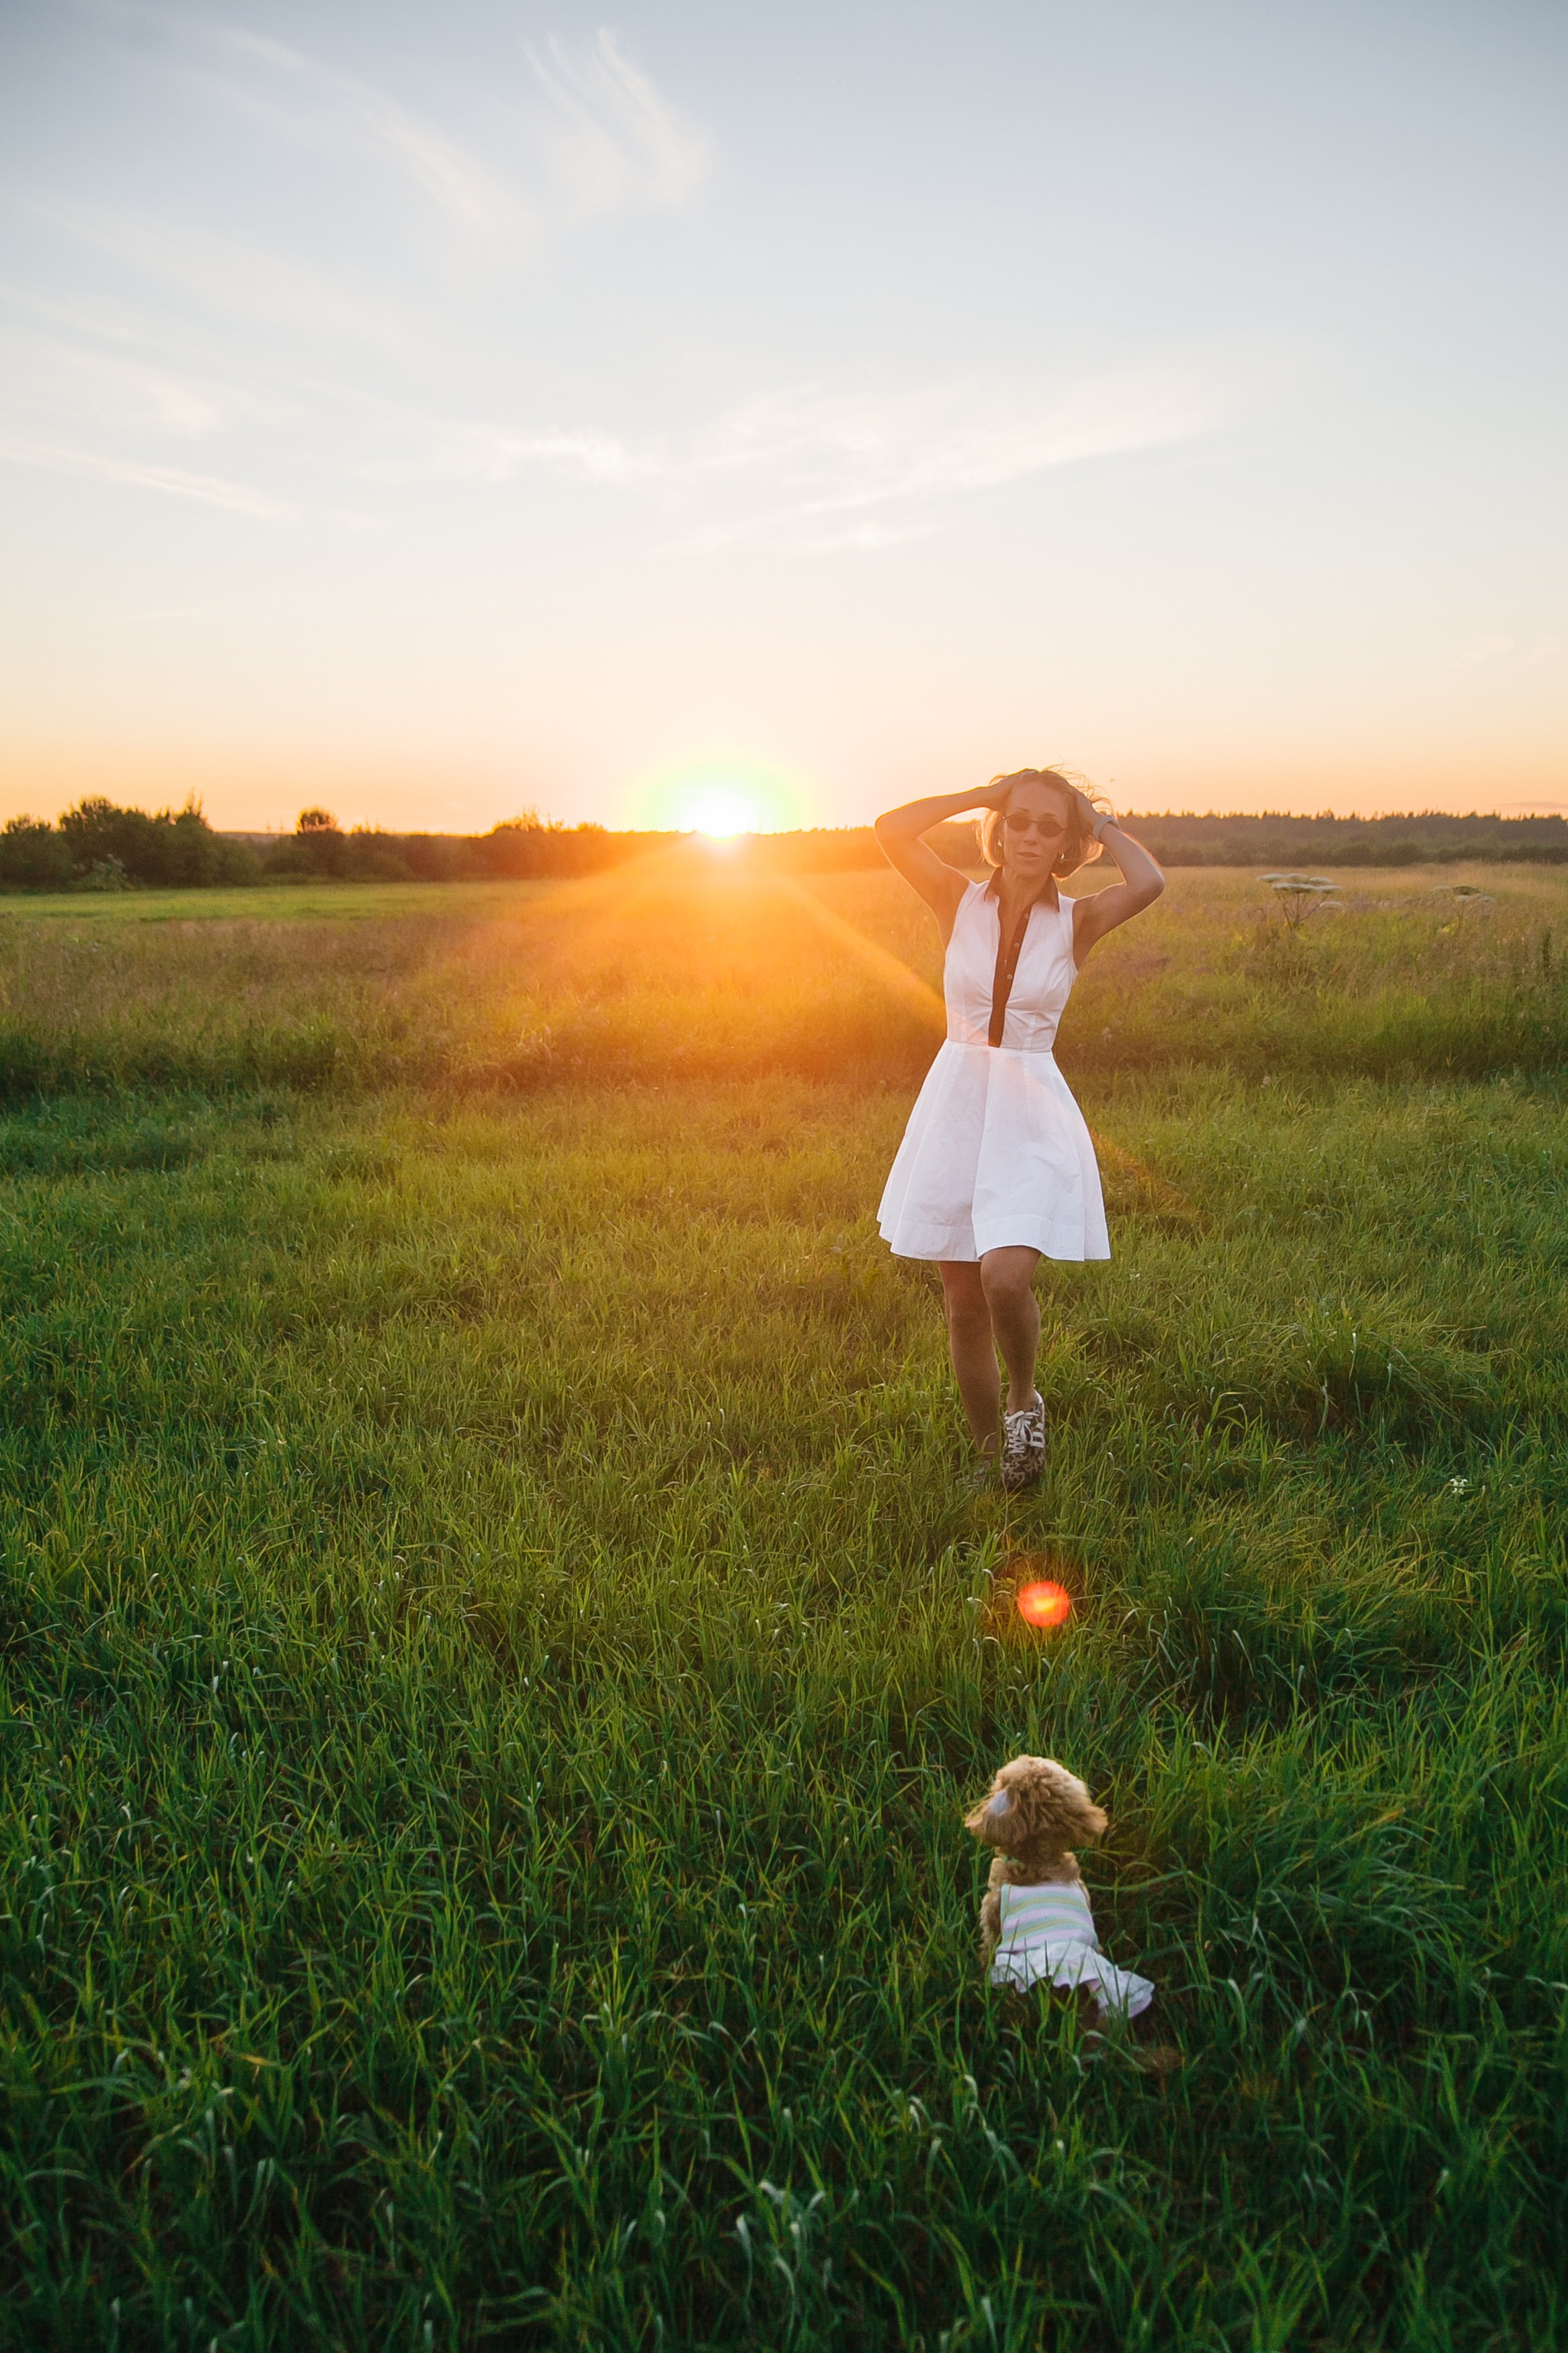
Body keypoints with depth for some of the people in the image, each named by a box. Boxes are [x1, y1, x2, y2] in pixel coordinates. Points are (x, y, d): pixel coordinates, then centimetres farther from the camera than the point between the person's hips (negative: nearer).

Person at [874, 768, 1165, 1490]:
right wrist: (984, 794, -2)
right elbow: (892, 830, -12)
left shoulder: (1076, 921, 0)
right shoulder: (961, 904, 2)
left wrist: (1100, 822, -2)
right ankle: (988, 1458, 26)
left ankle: (1023, 1396, 9)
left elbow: (1148, 882, -20)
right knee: (963, 1305, 7)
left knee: (1005, 1278, -23)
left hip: (1032, 1112, -2)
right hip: (955, 1104, 2)